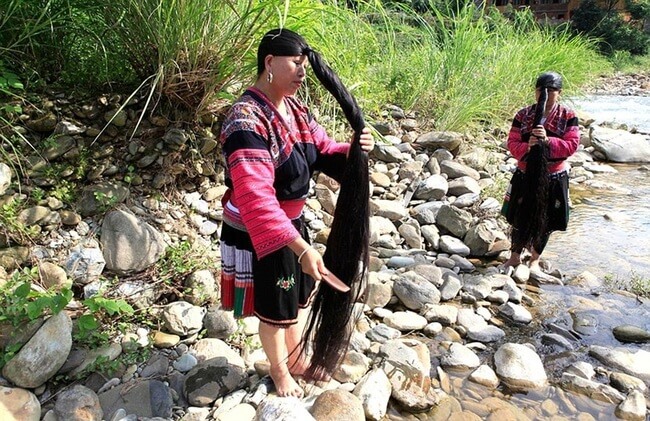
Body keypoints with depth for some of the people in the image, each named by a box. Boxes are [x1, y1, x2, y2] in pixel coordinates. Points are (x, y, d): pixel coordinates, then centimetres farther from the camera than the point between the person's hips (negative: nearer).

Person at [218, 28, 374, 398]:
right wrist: (300, 247, -46)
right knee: (275, 310, 14)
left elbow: (323, 152, 4)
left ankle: (296, 357, 51)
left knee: (301, 295, 25)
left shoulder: (295, 108, 0)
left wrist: (353, 150, -19)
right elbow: (255, 197, -39)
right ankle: (279, 370, 42)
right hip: (259, 235, -8)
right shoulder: (248, 120, -29)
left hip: (293, 222, 8)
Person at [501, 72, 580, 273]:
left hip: (554, 178, 0)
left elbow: (572, 145, -12)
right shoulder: (523, 115, -3)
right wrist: (527, 146, -27)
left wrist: (548, 140, -28)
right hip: (525, 175, 0)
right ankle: (515, 256, 29)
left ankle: (535, 259, 32)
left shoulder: (568, 116, -6)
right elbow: (512, 143, -6)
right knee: (519, 218, 8)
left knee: (545, 221, 11)